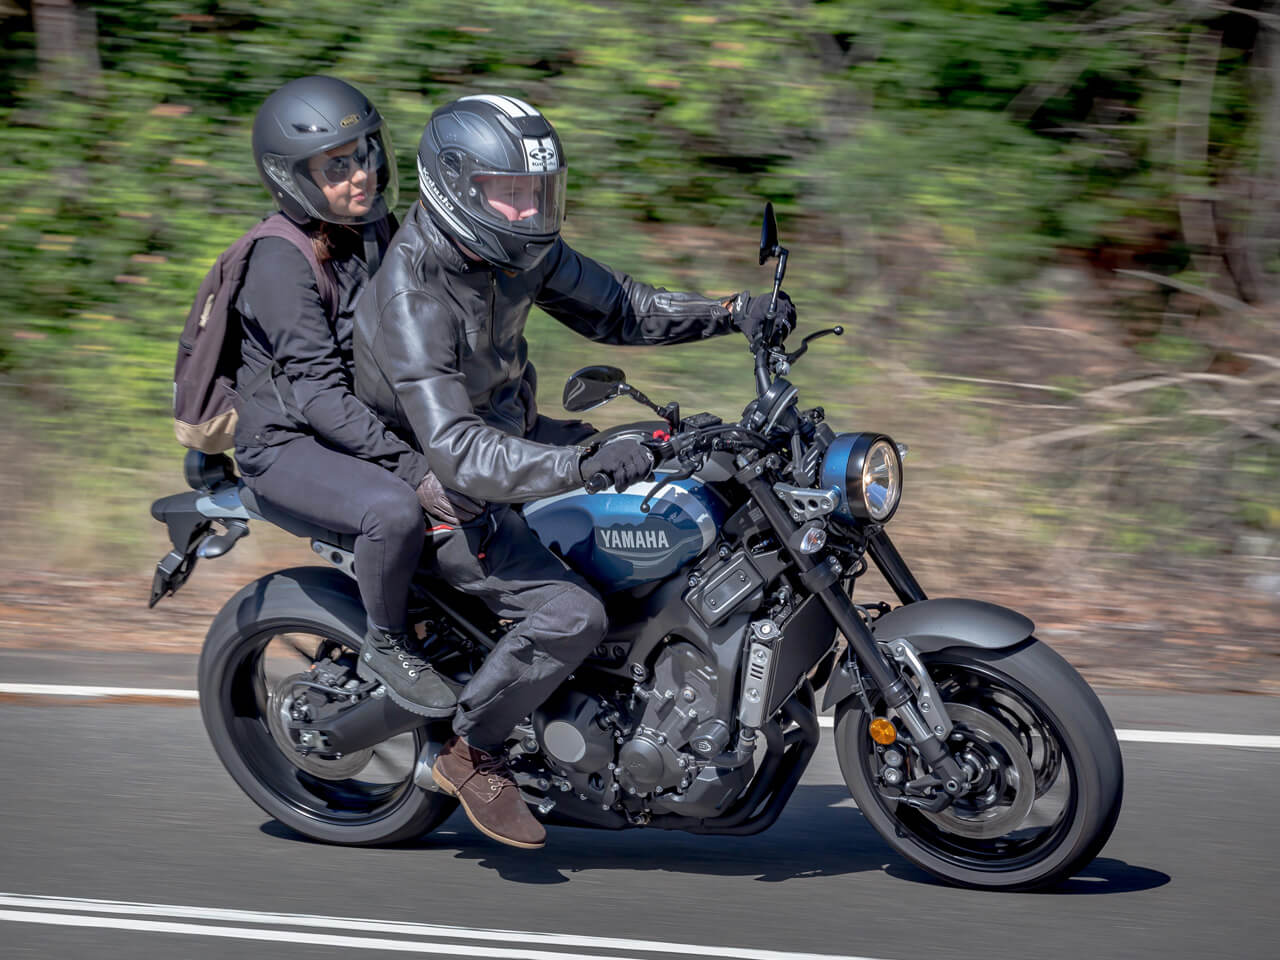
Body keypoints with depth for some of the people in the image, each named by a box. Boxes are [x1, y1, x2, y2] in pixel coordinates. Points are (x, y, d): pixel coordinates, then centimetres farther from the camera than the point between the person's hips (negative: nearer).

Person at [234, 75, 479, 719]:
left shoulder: (377, 229, 5)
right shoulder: (281, 262, -20)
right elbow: (316, 393, -27)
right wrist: (414, 471, -33)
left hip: (376, 420, 9)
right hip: (287, 443, -9)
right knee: (394, 508, -36)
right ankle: (386, 646, -13)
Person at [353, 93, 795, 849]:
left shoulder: (519, 248, -6)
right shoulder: (413, 299, -32)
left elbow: (611, 307, 7)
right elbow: (458, 453, -41)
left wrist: (732, 313, -7)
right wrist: (583, 466, -54)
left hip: (515, 434, 9)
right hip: (440, 491, -9)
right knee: (571, 615, -25)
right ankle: (472, 753, -3)